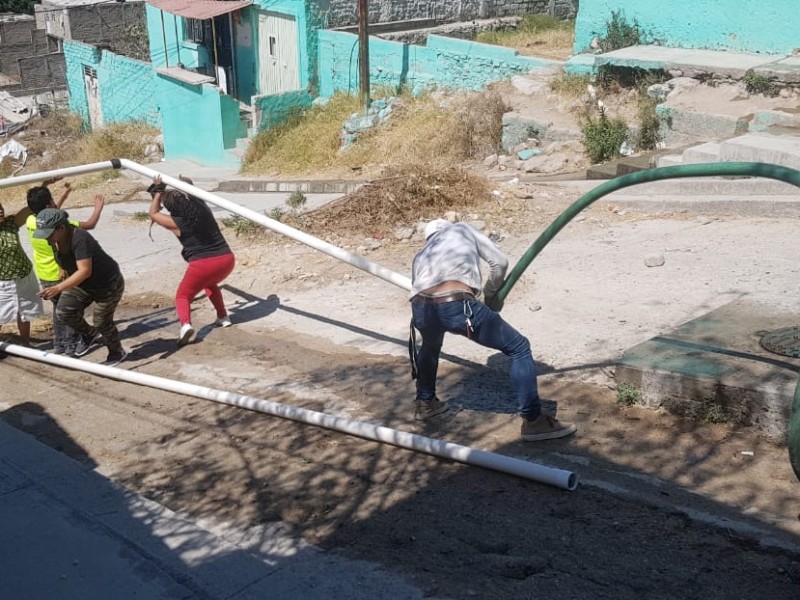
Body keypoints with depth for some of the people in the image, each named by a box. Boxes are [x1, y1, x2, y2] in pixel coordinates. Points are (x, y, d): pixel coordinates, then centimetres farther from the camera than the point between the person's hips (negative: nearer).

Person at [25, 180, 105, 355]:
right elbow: (90, 225, -18)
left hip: (44, 278, 6)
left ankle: (58, 346, 30)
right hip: (63, 276, -6)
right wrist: (98, 208, -1)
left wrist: (65, 194, 18)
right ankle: (70, 347, 16)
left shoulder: (30, 221, -8)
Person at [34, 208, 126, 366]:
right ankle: (90, 335, 21)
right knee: (63, 311, -6)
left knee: (101, 321, 1)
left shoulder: (79, 239, -36)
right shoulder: (55, 240, -12)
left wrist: (58, 288, -48)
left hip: (108, 283, -7)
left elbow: (85, 271, -42)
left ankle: (117, 353, 29)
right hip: (82, 283, 7)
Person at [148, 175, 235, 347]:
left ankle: (185, 324, -20)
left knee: (183, 295, 8)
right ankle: (223, 317, 33)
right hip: (227, 259, 6)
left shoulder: (177, 223, -5)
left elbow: (153, 214, 13)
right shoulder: (202, 208, 6)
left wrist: (158, 191, 17)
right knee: (210, 284, 37)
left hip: (203, 264, -6)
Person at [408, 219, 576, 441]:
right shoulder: (462, 229, 31)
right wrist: (490, 295, 40)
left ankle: (425, 403, 52)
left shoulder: (420, 255, 39)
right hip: (457, 305, -5)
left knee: (430, 346, 42)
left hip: (421, 308, 5)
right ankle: (533, 421, 9)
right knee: (519, 348, 11)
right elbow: (500, 263, 24)